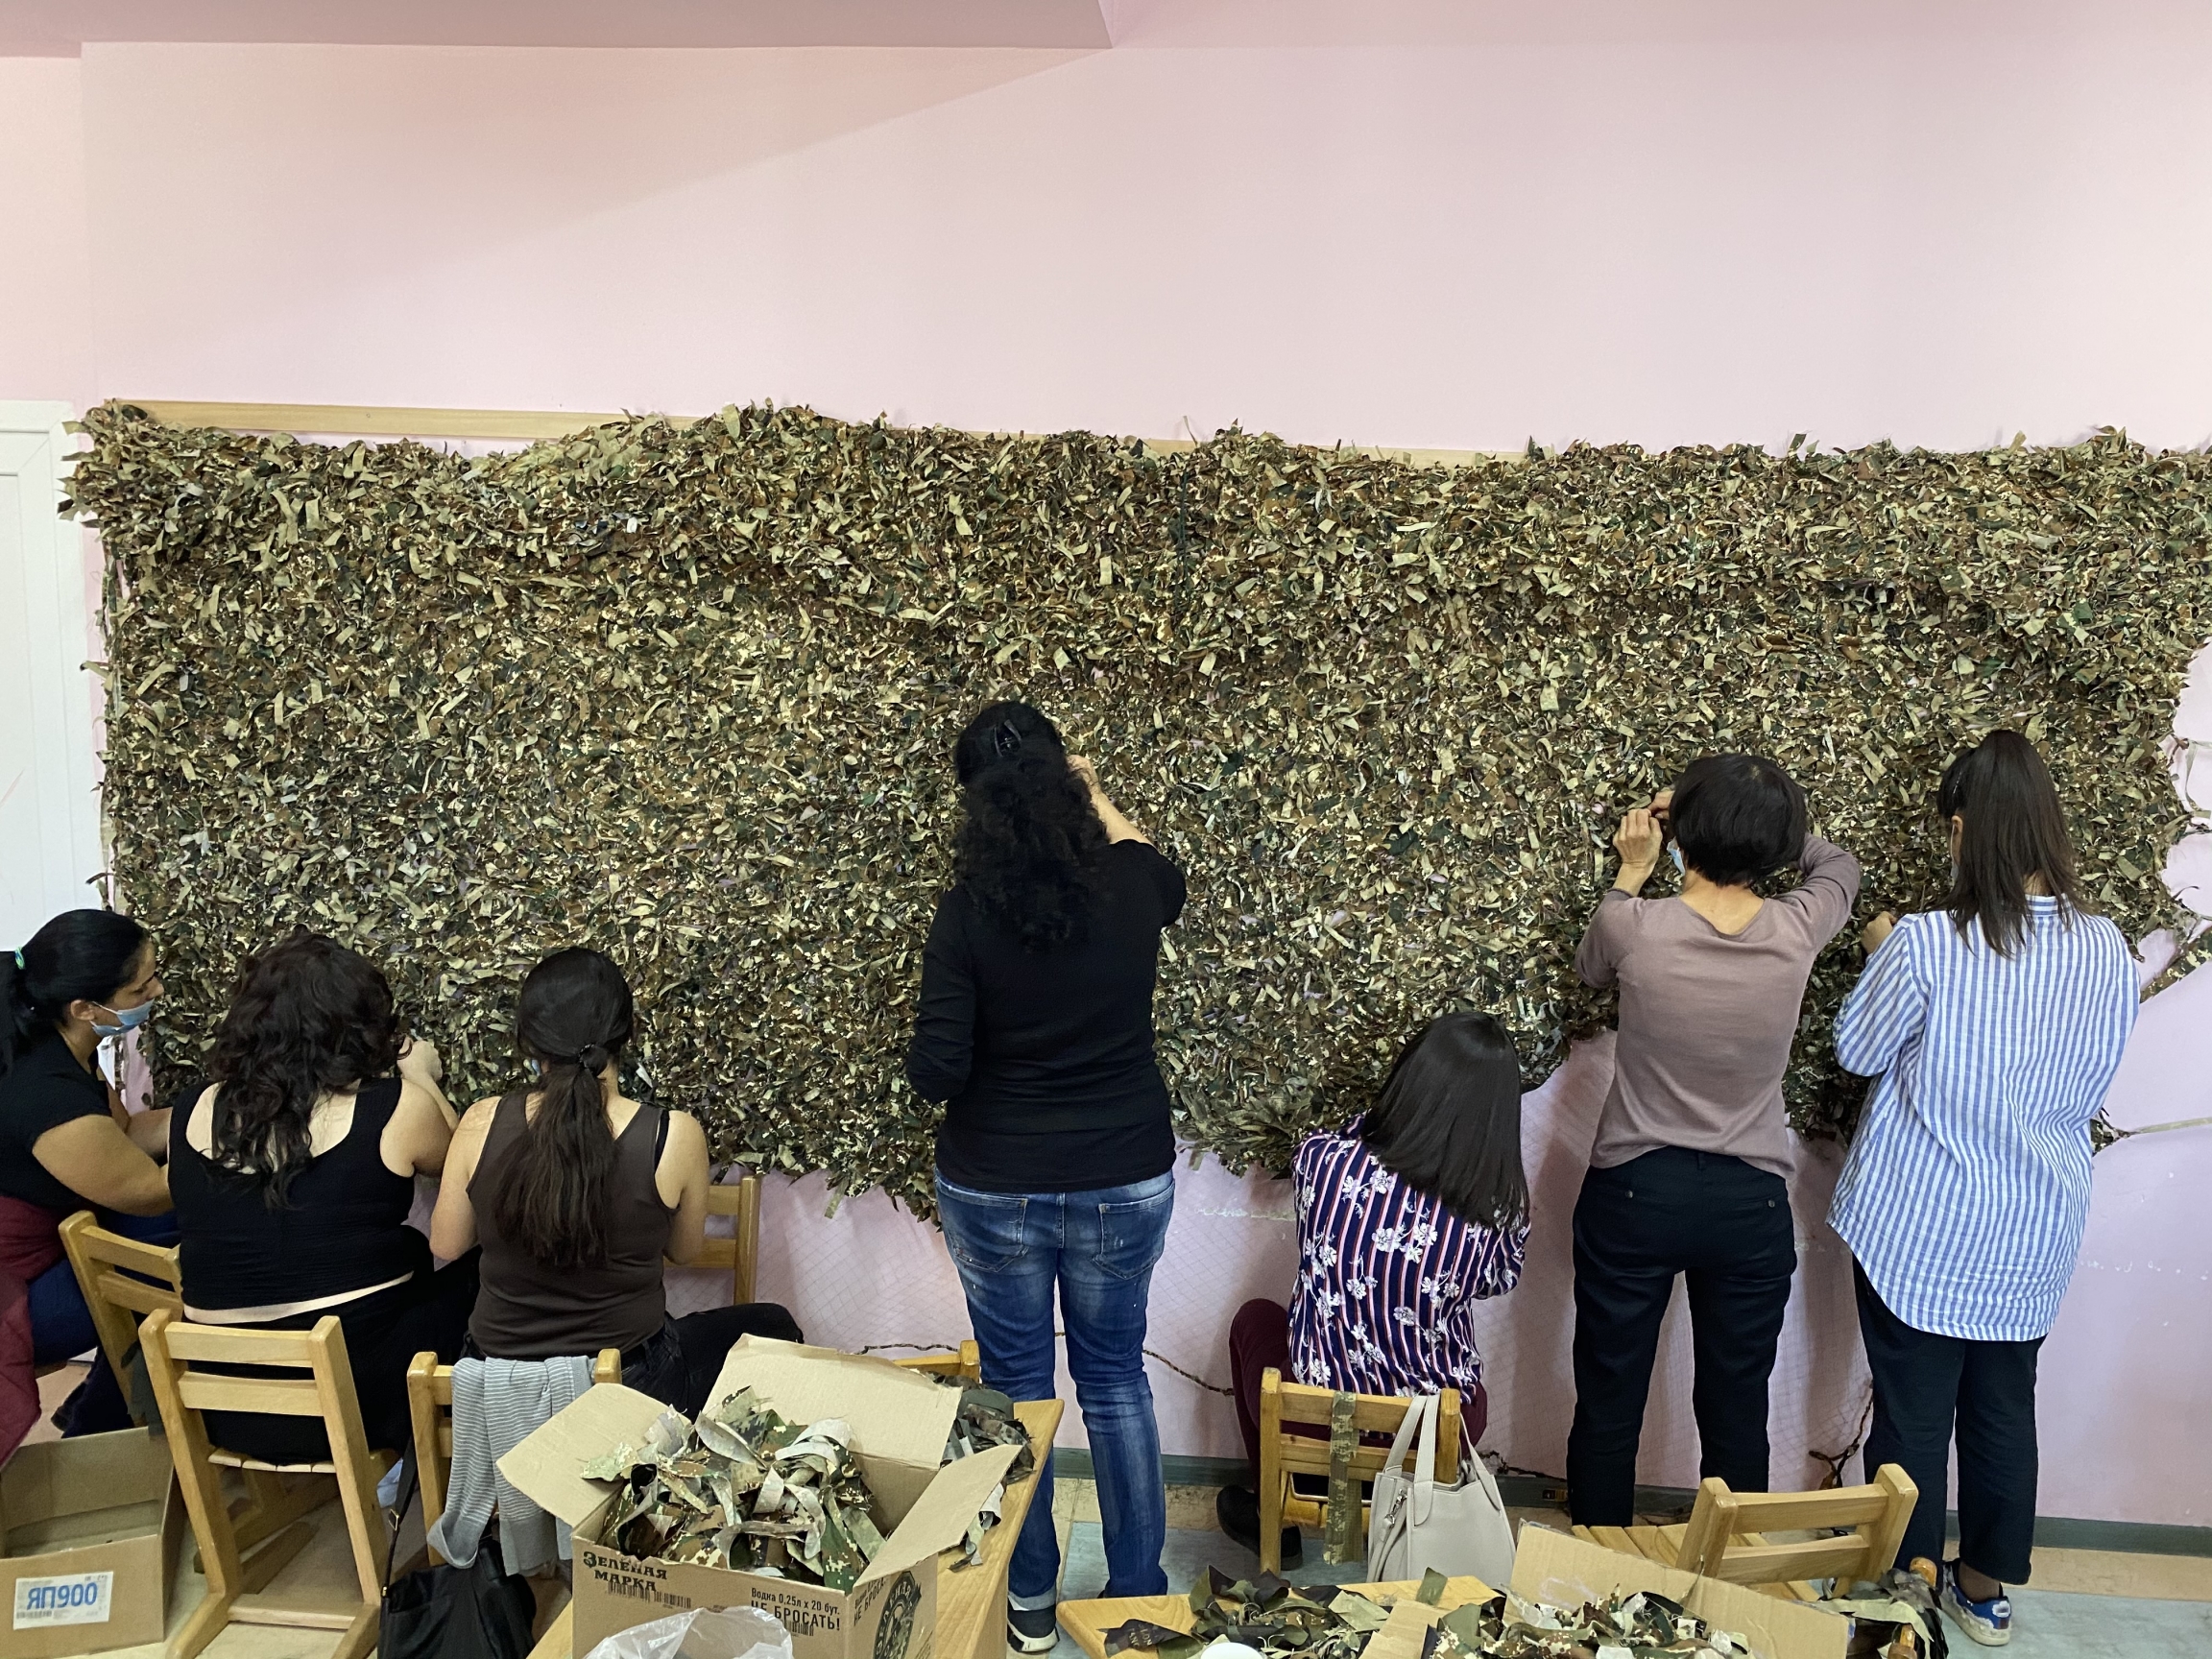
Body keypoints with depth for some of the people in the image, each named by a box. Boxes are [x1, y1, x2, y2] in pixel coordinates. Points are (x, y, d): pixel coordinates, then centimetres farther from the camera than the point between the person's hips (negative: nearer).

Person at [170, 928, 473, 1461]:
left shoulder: (193, 1117, -2)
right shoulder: (395, 1110, -14)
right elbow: (453, 1156, 7)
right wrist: (419, 1075, 23)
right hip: (358, 1398, -5)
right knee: (467, 1274, 21)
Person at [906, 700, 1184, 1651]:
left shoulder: (968, 912, -18)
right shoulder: (1134, 884, -10)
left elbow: (936, 1073, -16)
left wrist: (926, 1050, 6)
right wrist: (1098, 797, 30)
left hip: (995, 1190, -1)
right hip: (1126, 1182, 2)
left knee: (1015, 1383, 16)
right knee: (1116, 1376, 18)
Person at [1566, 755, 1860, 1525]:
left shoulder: (1634, 926, -17)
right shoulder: (1797, 929, -11)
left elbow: (1590, 968, 9)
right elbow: (1839, 863, 14)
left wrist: (1632, 871, 10)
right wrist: (1757, 824, 10)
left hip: (1632, 1194, -1)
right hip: (1749, 1203, 2)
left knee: (1608, 1404, 13)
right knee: (1736, 1412, 16)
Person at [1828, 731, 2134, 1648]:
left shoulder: (1925, 945, -21)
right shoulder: (2107, 951, -7)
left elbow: (1857, 1050, -5)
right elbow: (2090, 1089, 5)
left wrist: (1883, 954, 9)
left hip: (1921, 1228, -4)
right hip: (2035, 1237, 4)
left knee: (1914, 1414, 9)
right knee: (2004, 1408, 19)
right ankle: (1988, 1585, 35)